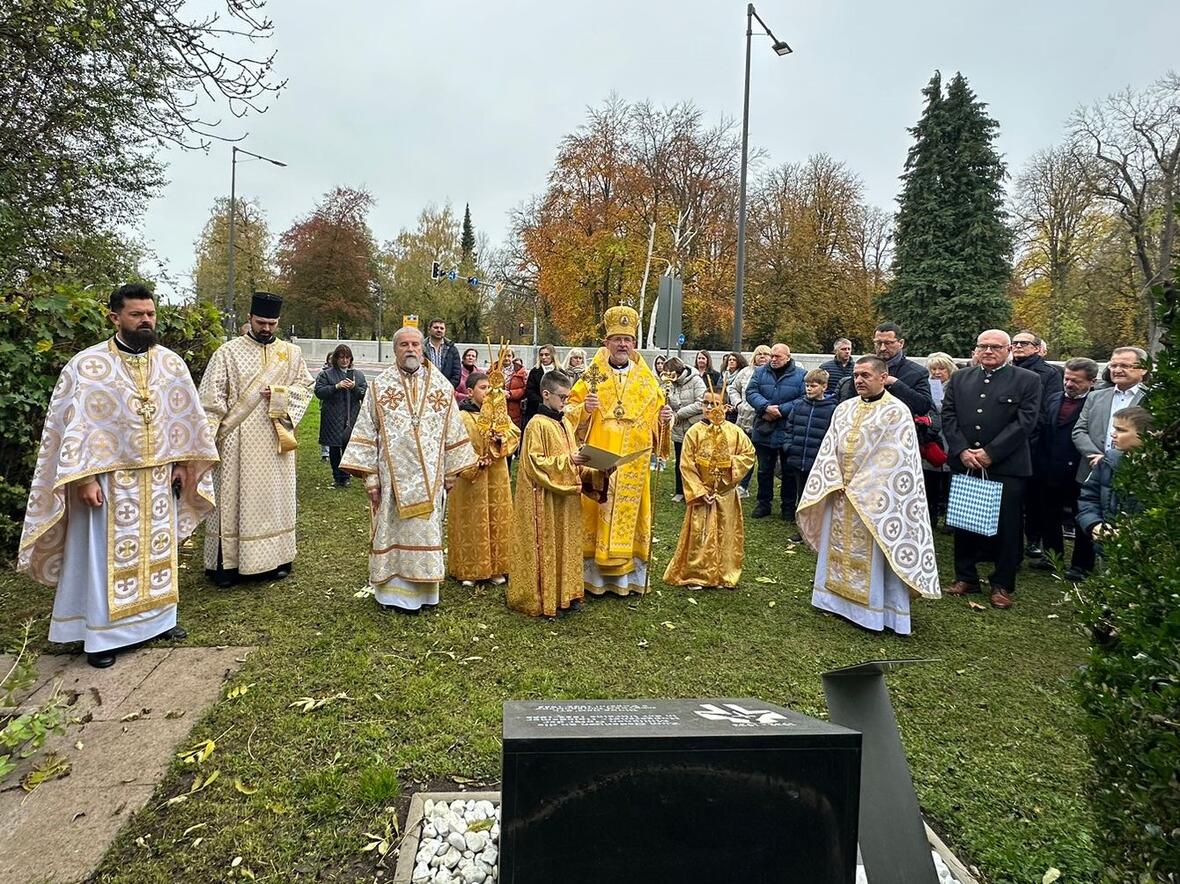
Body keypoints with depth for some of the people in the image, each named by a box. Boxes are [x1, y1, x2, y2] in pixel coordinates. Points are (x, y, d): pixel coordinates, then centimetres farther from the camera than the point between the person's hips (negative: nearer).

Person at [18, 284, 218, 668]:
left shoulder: (172, 363, 1)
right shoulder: (85, 365, -11)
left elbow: (187, 417, 8)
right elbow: (72, 425, -11)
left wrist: (182, 464, 6)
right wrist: (84, 478, -15)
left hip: (158, 478, 4)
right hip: (109, 481, -4)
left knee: (156, 550, 16)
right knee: (106, 557, 6)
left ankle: (157, 618, 31)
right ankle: (100, 634, 19)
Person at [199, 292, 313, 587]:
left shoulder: (291, 353, 7)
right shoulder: (228, 351, -1)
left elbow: (306, 386, 10)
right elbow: (211, 396, -5)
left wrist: (279, 394, -8)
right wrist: (211, 435, -12)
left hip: (276, 440, 3)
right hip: (237, 441, -3)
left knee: (275, 497, 9)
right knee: (233, 498, 1)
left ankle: (277, 557, 20)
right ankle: (227, 563, 8)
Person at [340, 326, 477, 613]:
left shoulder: (441, 386, 5)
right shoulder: (379, 386, 1)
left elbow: (454, 431, 8)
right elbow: (366, 433, 0)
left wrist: (451, 472, 6)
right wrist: (370, 477, -5)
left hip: (428, 477, 2)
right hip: (392, 475, -1)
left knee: (425, 531, 8)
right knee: (391, 531, 5)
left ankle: (420, 590, 20)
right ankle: (392, 591, 16)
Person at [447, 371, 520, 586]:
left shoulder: (499, 412, 9)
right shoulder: (462, 416, -8)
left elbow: (514, 433, 2)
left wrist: (501, 439, -17)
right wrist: (476, 465, -19)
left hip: (496, 476, 5)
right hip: (471, 476, -5)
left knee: (497, 520, 9)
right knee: (471, 522, 0)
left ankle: (494, 568, 19)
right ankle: (468, 570, 10)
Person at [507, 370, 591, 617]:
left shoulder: (564, 423, 11)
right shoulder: (537, 425, -13)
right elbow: (535, 463, -18)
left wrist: (581, 460, 1)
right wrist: (568, 460, -22)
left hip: (566, 498, 8)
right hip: (545, 499, -8)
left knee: (567, 544, 13)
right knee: (545, 547, 0)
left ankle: (566, 593, 24)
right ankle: (542, 599, 10)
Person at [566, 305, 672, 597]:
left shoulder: (647, 379, 9)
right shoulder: (592, 375, 3)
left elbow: (655, 415, 14)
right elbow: (570, 410, 3)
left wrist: (663, 418, -7)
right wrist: (585, 408, -17)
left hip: (633, 462, 2)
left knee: (629, 513, 6)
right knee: (596, 513, 1)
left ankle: (628, 574, 17)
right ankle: (593, 573, 12)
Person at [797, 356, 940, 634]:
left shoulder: (897, 412, -10)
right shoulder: (844, 408, 8)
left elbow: (894, 458, -15)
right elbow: (829, 448, 7)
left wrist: (860, 487, -15)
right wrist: (836, 483, -5)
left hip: (875, 498, -6)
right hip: (841, 494, 6)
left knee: (873, 555, 1)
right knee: (839, 548, 13)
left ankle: (875, 610, 11)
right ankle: (838, 598, 26)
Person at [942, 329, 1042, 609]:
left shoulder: (1027, 381, 1)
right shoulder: (959, 378, 11)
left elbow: (1026, 421, -8)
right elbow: (948, 415, 5)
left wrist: (990, 453, -15)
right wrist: (962, 450, -9)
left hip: (1006, 466, -3)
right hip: (964, 464, 3)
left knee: (1006, 527, 3)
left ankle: (1003, 584, 15)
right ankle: (965, 577, 23)